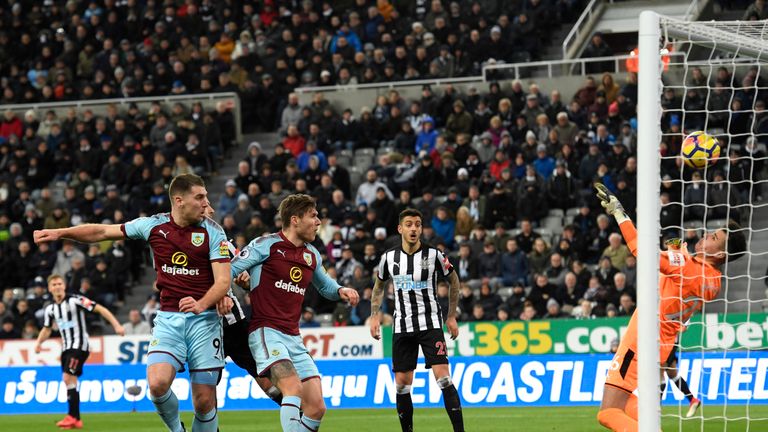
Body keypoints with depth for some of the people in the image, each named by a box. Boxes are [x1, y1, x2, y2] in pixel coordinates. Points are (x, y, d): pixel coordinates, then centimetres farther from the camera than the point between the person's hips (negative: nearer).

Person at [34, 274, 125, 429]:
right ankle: (76, 420, 11)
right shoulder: (50, 309, 8)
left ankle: (72, 416, -17)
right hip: (66, 347, 7)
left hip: (79, 346, -7)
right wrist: (39, 342, 3)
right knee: (69, 382, 6)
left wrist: (116, 325, -20)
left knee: (68, 378, -19)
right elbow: (46, 329, 23)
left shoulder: (75, 300, -12)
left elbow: (100, 309, -13)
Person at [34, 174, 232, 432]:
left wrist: (201, 304, -29)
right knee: (157, 383, -21)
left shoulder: (212, 232, -4)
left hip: (204, 320, -1)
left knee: (205, 402, -6)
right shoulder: (154, 225, 2)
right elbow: (103, 232, 12)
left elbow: (223, 281, -9)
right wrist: (59, 233, 3)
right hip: (168, 319, 1)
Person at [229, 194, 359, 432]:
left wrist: (340, 290, 12)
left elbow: (324, 285, 33)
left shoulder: (312, 255, 15)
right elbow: (227, 271, -4)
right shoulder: (267, 245, -5)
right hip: (266, 332, -7)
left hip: (293, 338, 7)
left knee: (316, 407, -2)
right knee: (294, 388, -28)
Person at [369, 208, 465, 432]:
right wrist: (375, 315, 9)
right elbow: (379, 286, 19)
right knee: (401, 384, 2)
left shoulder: (433, 255, -6)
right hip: (402, 327, 3)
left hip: (430, 323, -3)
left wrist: (451, 317, 6)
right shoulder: (389, 257, 1)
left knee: (443, 377, -15)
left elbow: (453, 280, 8)